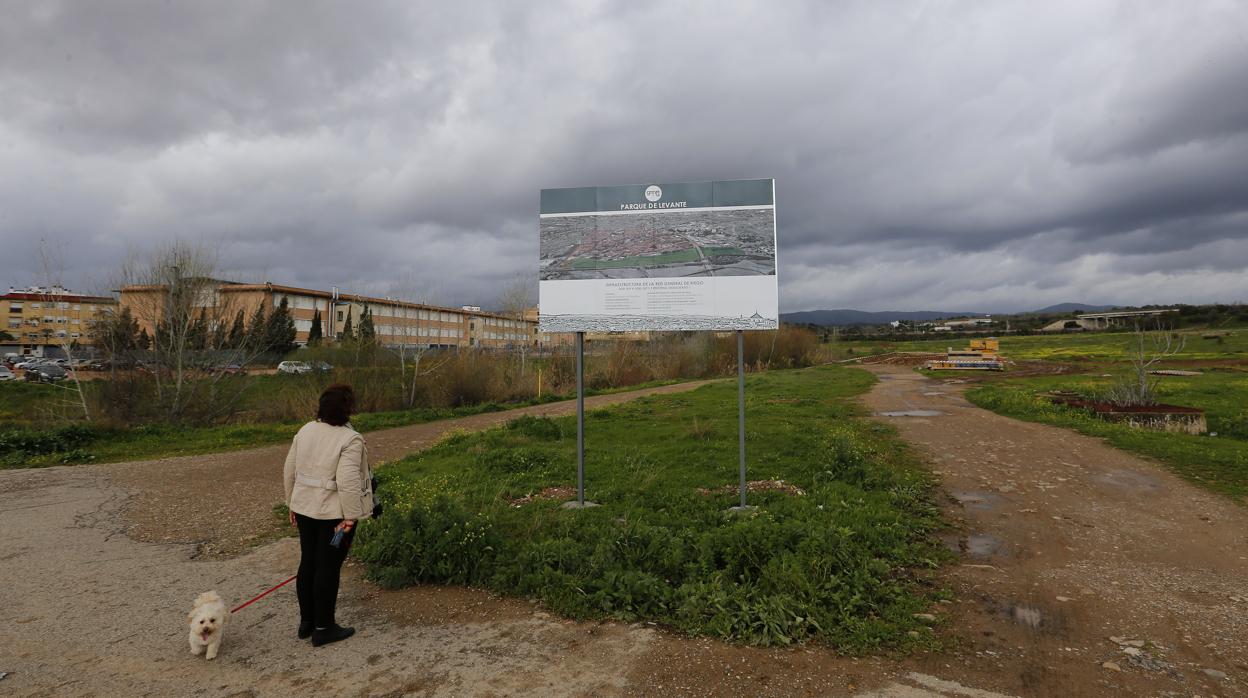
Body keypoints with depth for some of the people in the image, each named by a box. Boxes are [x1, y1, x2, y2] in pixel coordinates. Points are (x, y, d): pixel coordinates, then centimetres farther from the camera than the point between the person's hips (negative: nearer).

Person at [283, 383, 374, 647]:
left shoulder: (305, 431, 3)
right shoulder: (350, 439, -19)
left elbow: (290, 471, 9)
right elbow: (347, 481, -24)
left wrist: (293, 503, 18)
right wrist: (350, 516, -17)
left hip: (305, 507, 7)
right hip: (334, 512, -7)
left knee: (308, 562, 15)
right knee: (328, 567, 2)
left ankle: (306, 621, 26)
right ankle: (323, 628, 11)